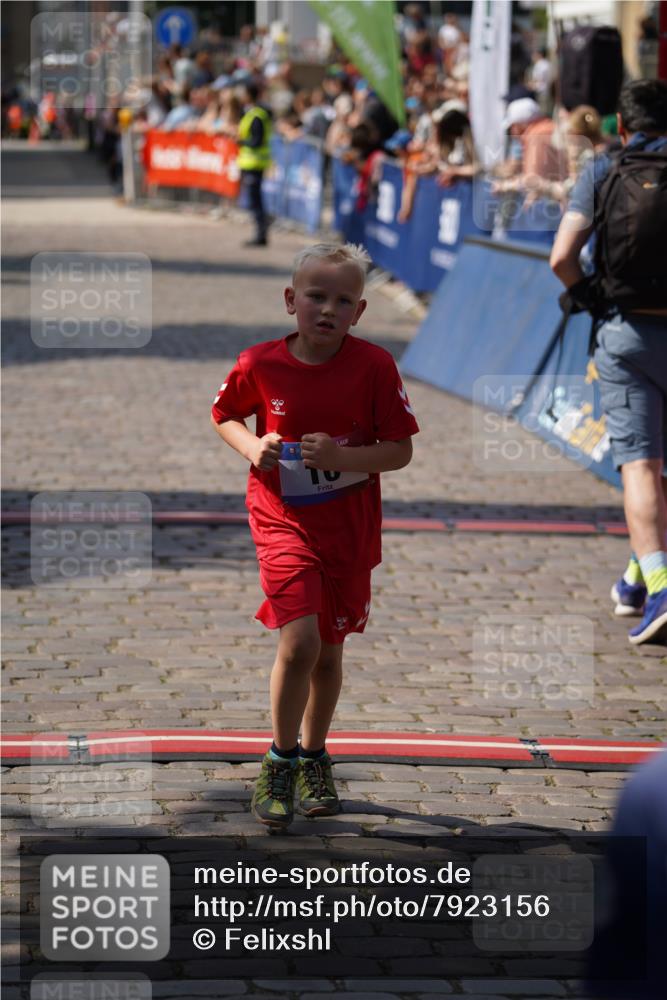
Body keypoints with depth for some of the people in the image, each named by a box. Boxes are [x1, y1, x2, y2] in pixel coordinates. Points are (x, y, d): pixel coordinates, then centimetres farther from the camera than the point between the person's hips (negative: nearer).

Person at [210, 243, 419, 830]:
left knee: (330, 651, 13)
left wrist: (340, 458, -23)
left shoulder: (374, 366, -10)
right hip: (284, 521, -1)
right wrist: (251, 447, -9)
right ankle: (280, 761, 3)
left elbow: (400, 450, -7)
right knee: (299, 642, -17)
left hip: (350, 527, 1)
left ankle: (314, 758, 35)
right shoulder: (261, 364, -8)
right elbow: (224, 415, 11)